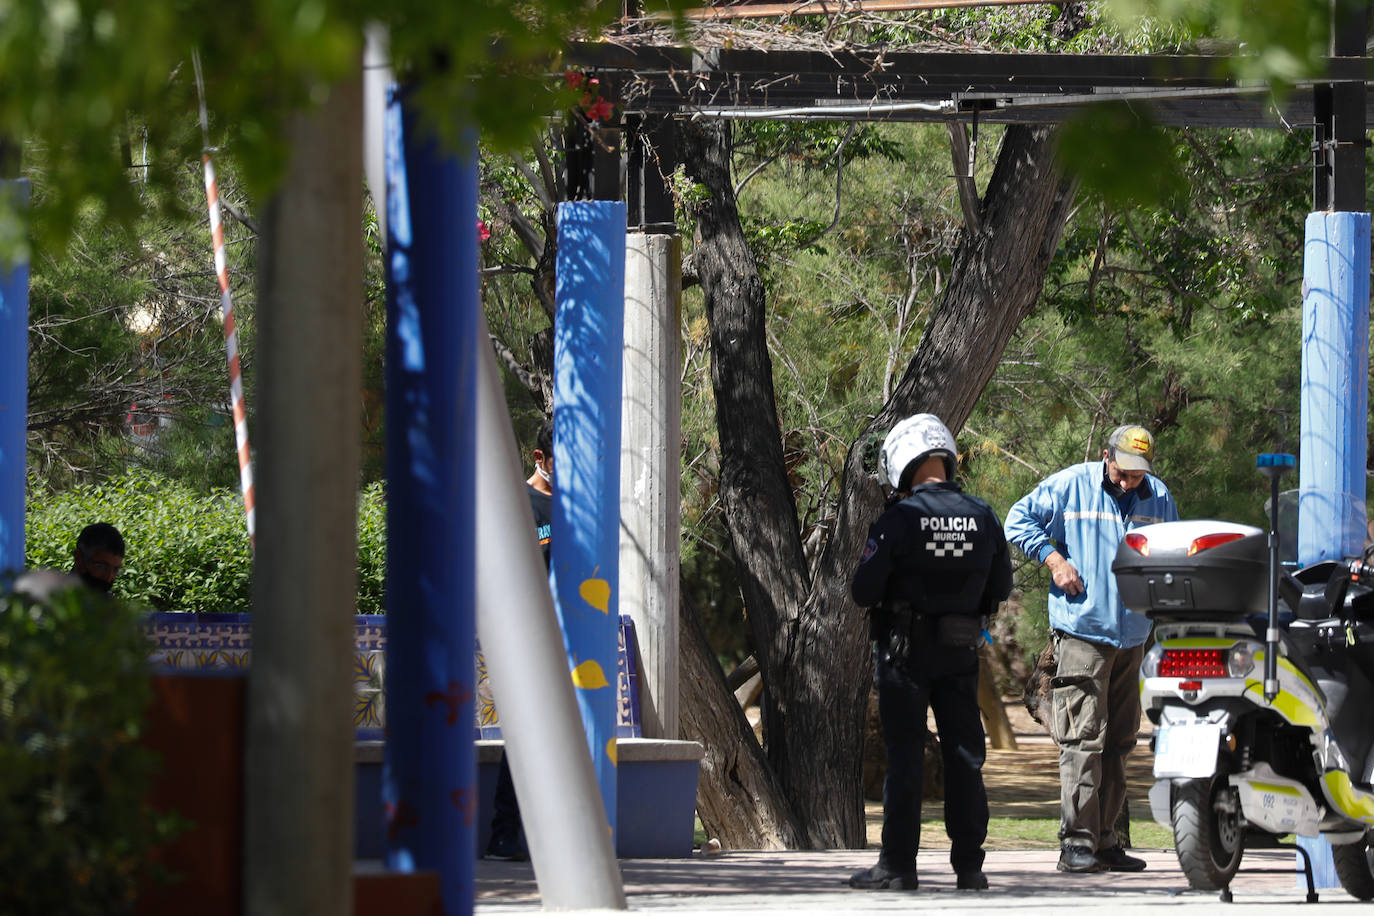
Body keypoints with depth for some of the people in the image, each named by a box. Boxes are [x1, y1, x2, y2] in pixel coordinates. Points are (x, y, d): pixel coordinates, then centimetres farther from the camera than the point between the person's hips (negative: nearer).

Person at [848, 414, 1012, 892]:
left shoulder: (898, 520, -14)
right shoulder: (983, 518, 0)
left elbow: (864, 590, -14)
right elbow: (1000, 588, 9)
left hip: (905, 650, -4)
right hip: (960, 652, 4)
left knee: (904, 757, 0)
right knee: (964, 755, 8)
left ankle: (898, 865, -1)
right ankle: (969, 865, 7)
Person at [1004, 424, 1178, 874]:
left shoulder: (1159, 497, 12)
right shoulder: (1071, 486, -1)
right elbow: (1019, 520, 6)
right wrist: (1053, 558, -7)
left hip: (1131, 634, 5)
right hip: (1081, 632, -5)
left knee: (1118, 740, 9)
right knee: (1083, 737, -13)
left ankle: (1103, 840, 16)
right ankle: (1077, 841, -14)